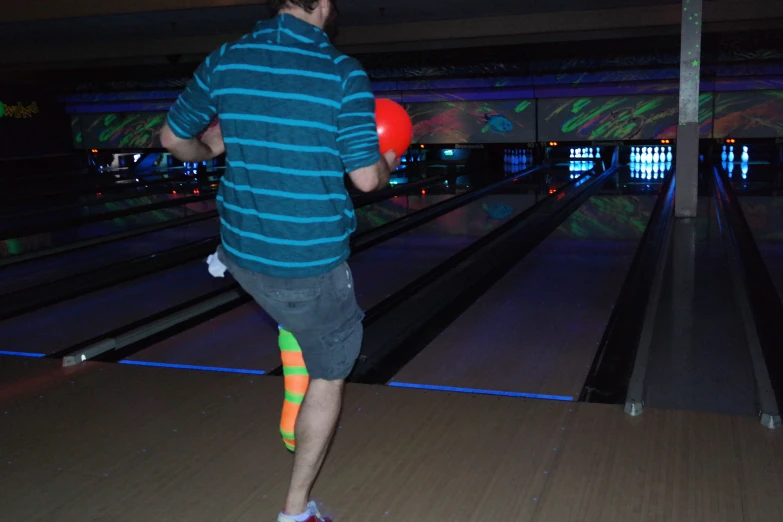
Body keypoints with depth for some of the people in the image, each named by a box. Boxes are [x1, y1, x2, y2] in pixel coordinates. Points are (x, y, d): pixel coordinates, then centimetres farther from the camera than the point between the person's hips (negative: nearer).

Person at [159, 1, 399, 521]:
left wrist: (206, 150, 31)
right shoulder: (344, 73, -15)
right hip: (311, 267, -3)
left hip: (245, 255, 4)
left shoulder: (224, 61, -3)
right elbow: (366, 178, -15)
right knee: (328, 380, 15)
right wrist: (389, 164, 9)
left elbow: (174, 138, 8)